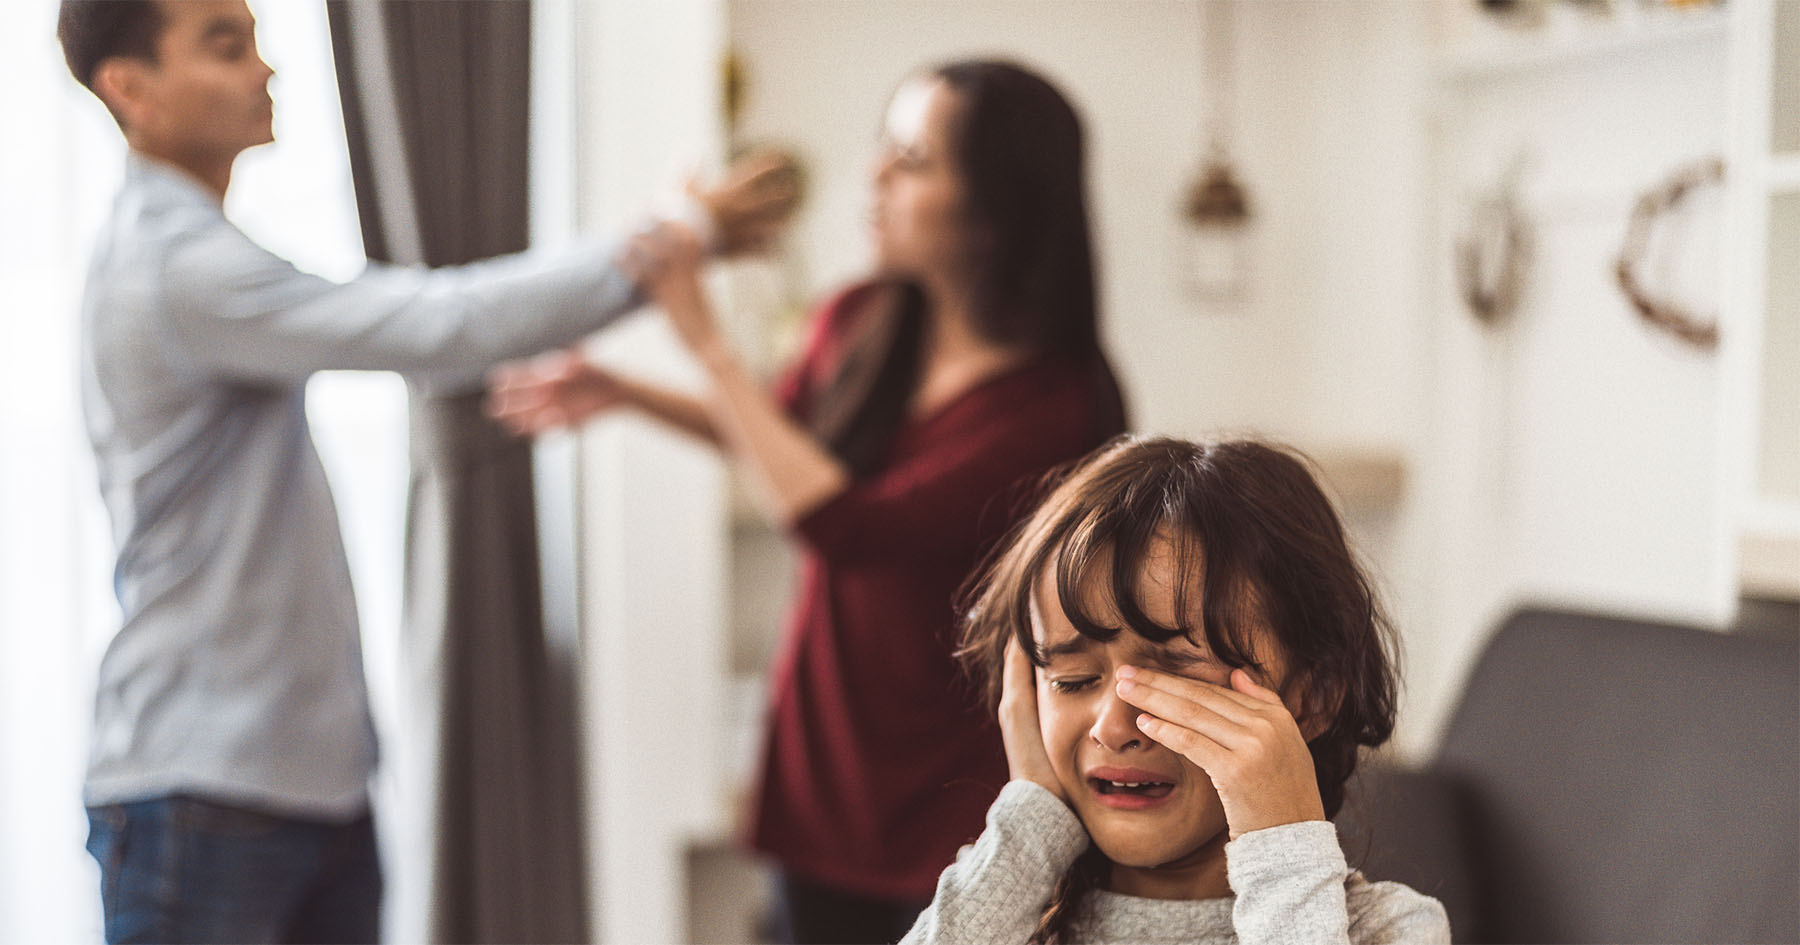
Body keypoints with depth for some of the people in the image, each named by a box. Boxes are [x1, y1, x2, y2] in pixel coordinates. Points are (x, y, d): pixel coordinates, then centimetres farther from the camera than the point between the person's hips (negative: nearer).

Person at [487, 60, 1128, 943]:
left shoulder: (1058, 400, -23)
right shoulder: (861, 323, -4)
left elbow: (849, 529, -31)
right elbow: (790, 432, 19)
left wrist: (705, 340, -26)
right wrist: (620, 392, 9)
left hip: (951, 798, -6)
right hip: (820, 751, 6)